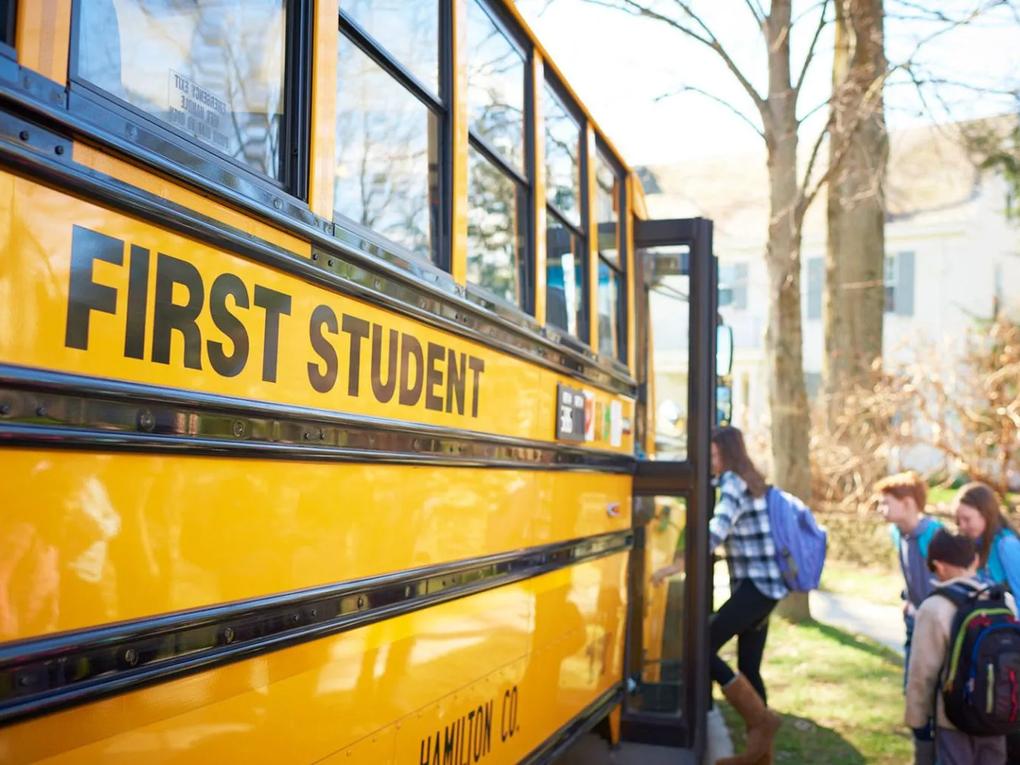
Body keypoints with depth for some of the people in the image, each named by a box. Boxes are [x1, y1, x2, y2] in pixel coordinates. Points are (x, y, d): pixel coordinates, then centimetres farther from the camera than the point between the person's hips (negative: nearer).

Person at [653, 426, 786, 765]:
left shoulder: (733, 483, -12)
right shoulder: (749, 482, 16)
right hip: (761, 586, 10)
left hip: (757, 586, -10)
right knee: (748, 668, 11)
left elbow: (716, 532, -26)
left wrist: (675, 566, -27)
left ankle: (762, 719, -4)